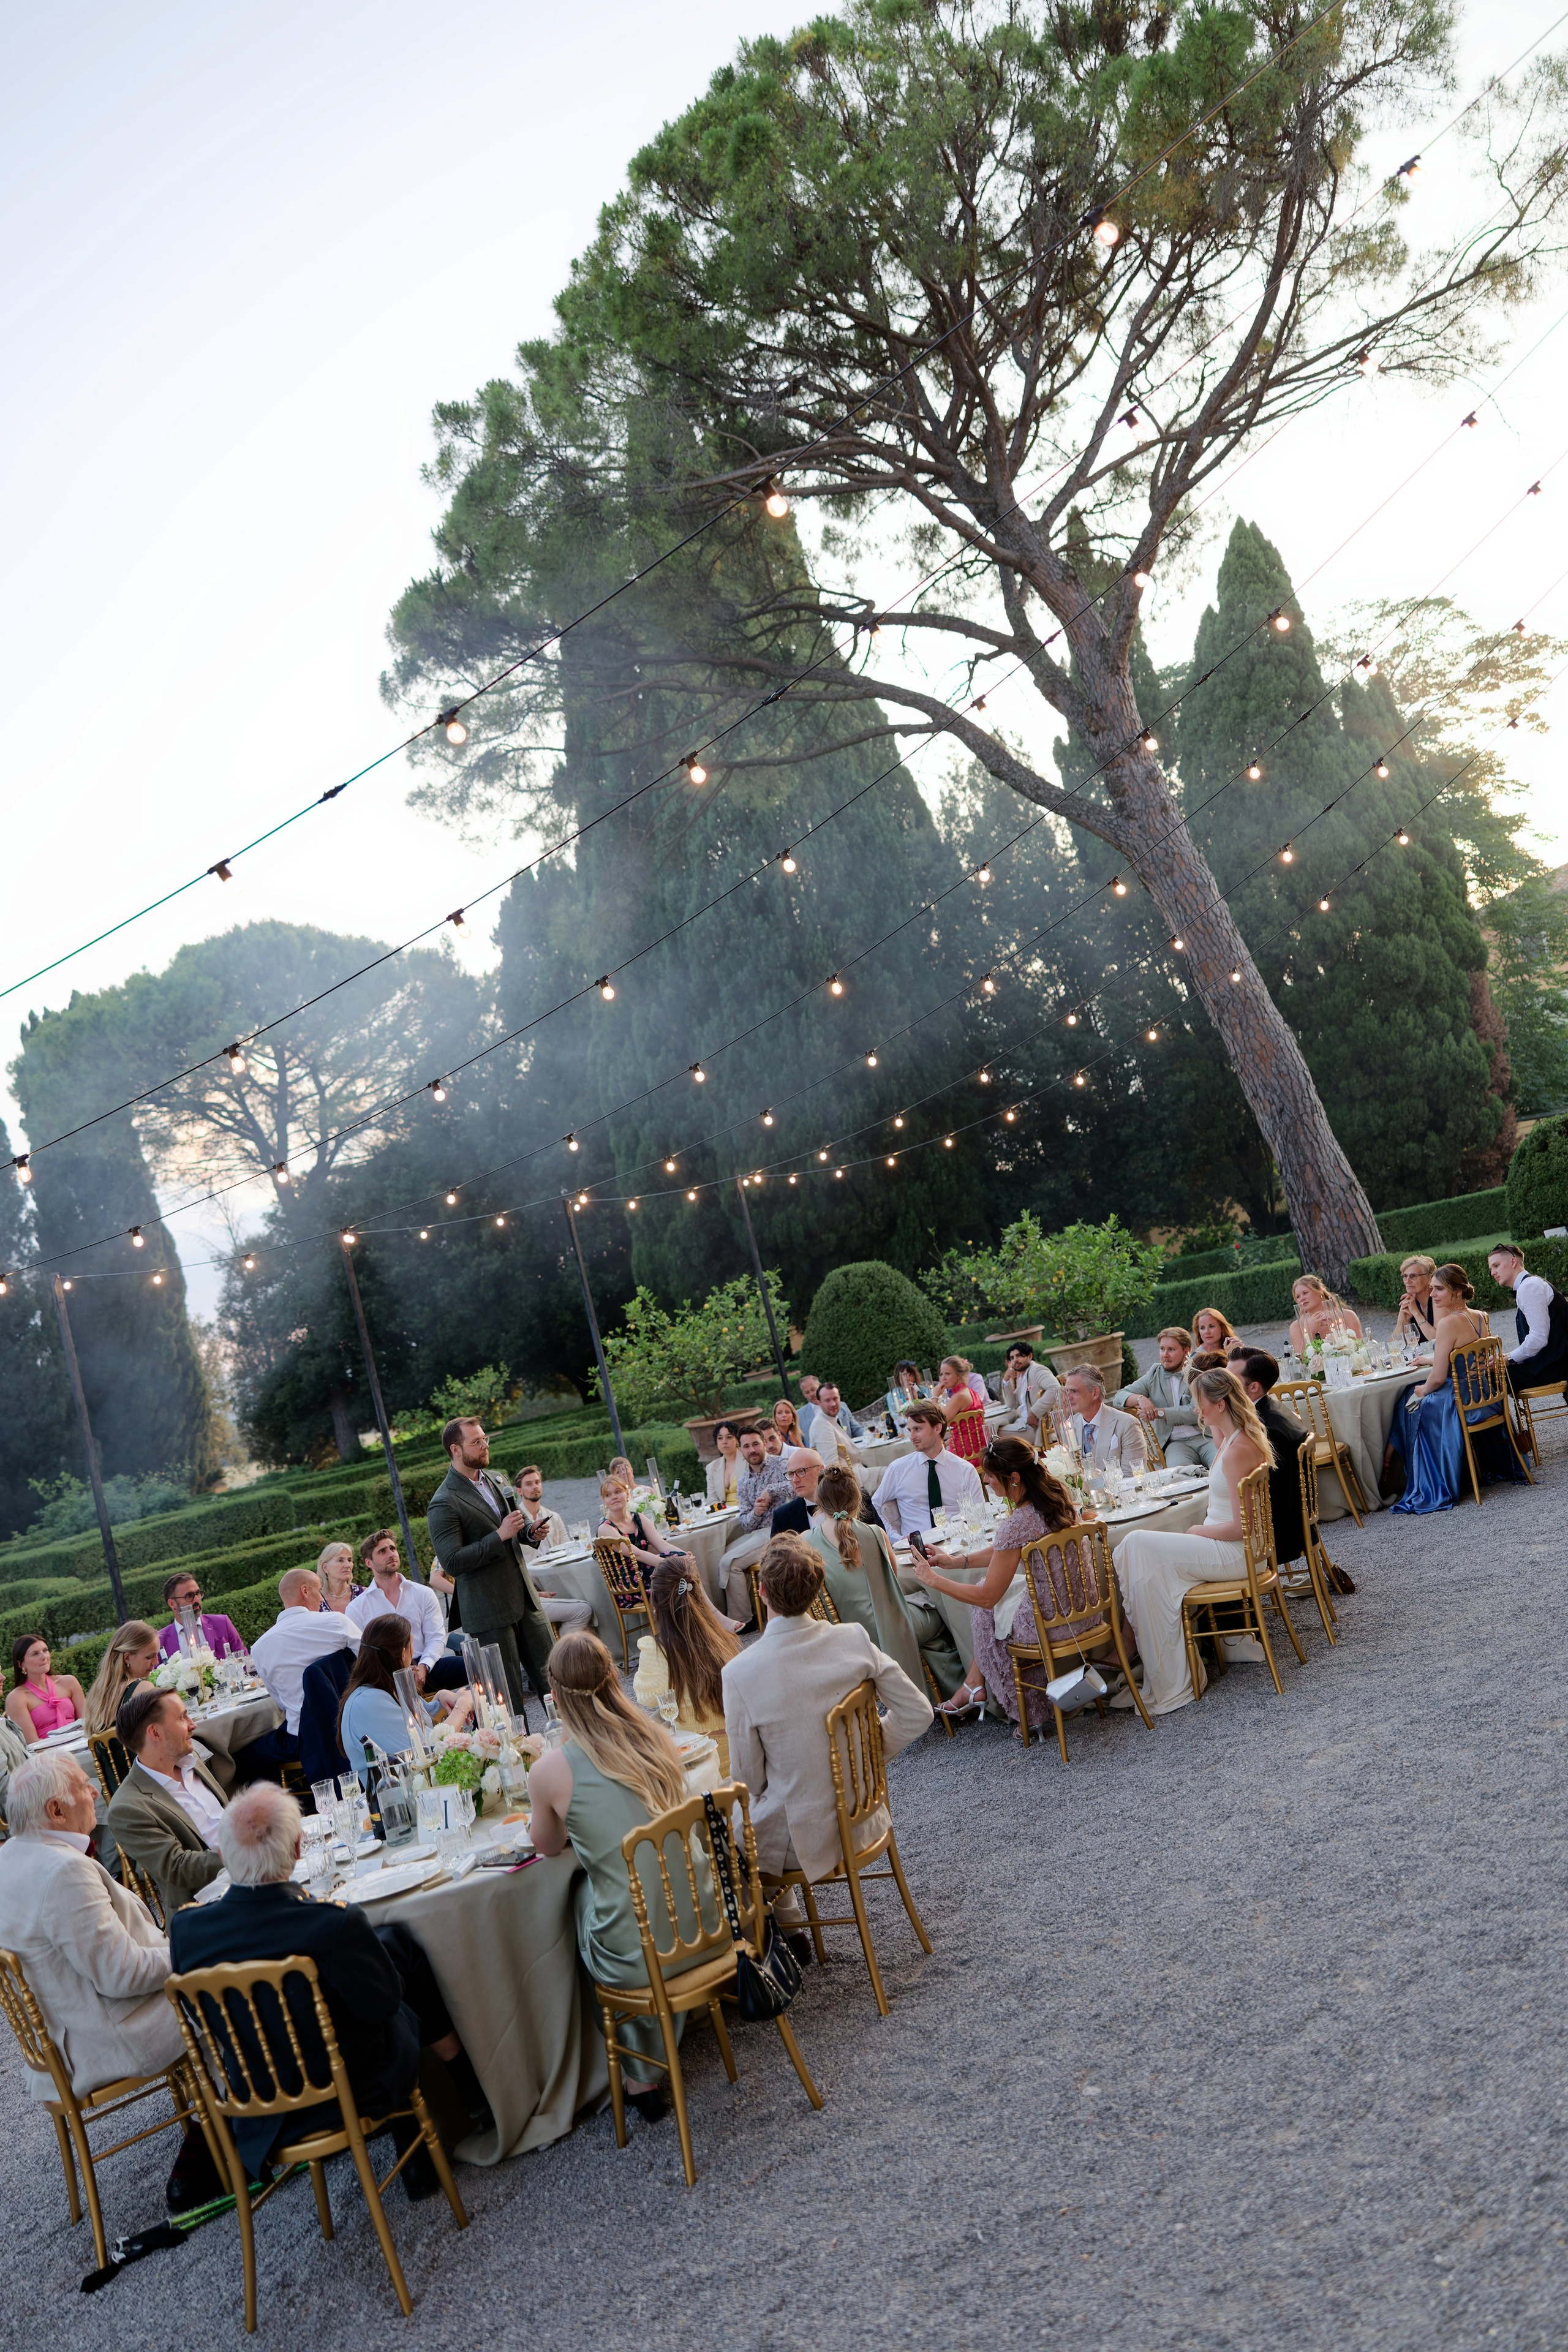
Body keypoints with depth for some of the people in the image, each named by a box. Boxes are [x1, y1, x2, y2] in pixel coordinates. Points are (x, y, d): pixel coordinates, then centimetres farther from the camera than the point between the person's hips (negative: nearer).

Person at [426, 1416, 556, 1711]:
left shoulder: (497, 1479, 11)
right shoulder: (444, 1504, -14)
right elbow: (452, 1562, -21)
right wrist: (500, 1536, -22)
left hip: (525, 1599, 7)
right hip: (490, 1612, -7)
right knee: (508, 1696, 1)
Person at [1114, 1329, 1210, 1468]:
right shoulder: (1154, 1375, 15)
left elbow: (1196, 1412, -9)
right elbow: (1119, 1397, 9)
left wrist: (1159, 1412, -12)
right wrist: (1140, 1398, -13)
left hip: (1207, 1437, -1)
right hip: (1176, 1442, 1)